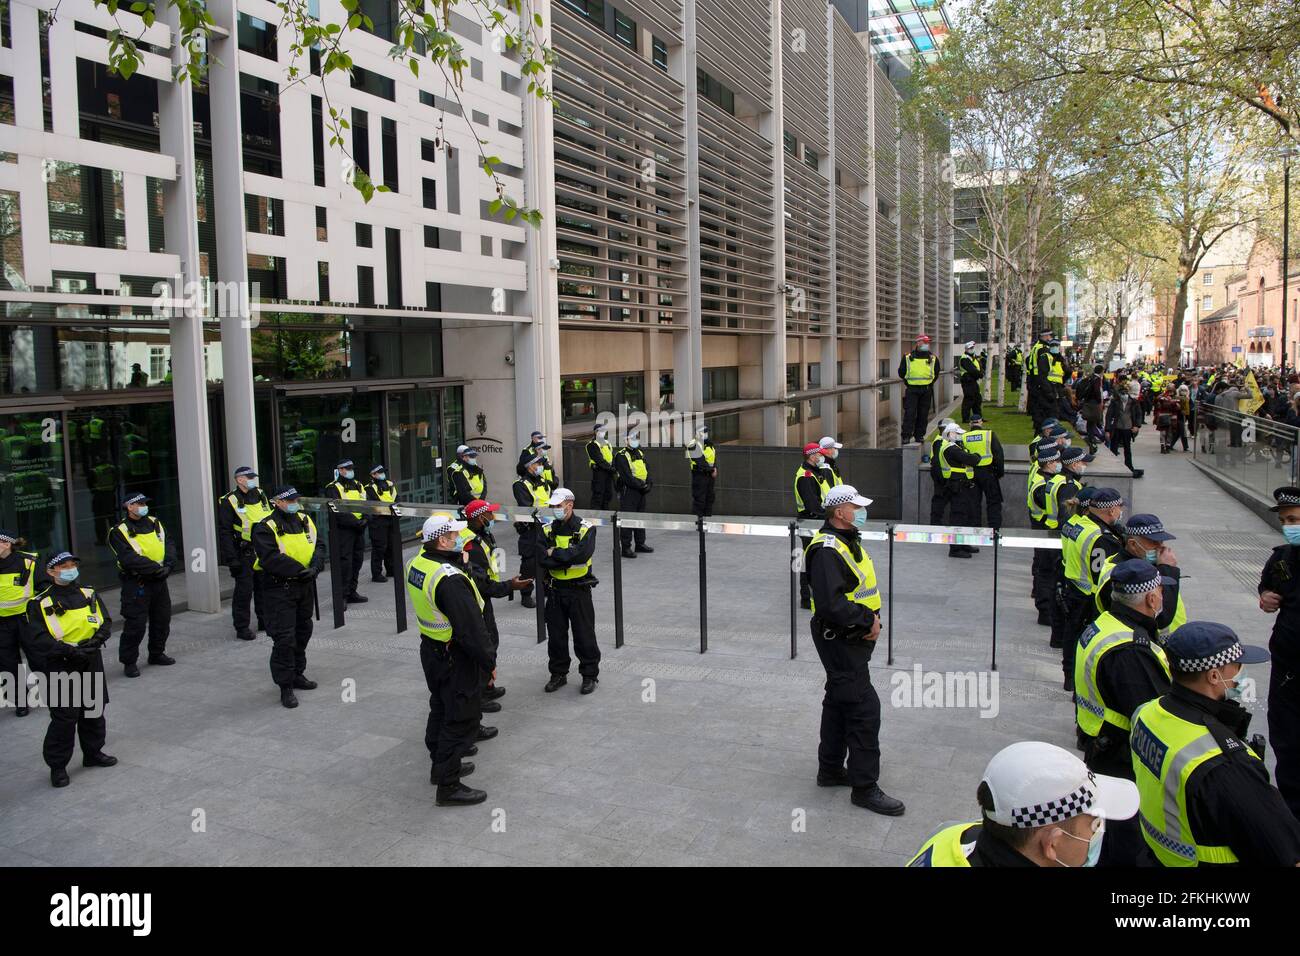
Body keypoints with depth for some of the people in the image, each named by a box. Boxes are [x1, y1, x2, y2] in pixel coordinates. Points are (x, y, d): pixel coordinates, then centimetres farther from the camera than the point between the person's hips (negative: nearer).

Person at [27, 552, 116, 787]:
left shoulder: (89, 594, 7)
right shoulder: (40, 603, -8)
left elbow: (106, 623, 5)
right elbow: (39, 639, -14)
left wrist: (96, 640, -15)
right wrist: (69, 650, -24)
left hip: (91, 661, 5)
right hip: (61, 666, -5)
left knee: (95, 710, 15)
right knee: (64, 717, -3)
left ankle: (93, 752, 32)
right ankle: (57, 765, 11)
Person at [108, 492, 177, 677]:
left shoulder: (155, 523, 10)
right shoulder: (119, 532, -9)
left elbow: (170, 544, 7)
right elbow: (129, 558, -19)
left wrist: (168, 565, -9)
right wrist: (155, 567, -21)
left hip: (159, 581, 7)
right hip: (136, 584, -6)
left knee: (162, 620, 15)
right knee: (135, 624, -5)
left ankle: (157, 653, 32)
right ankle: (129, 662, 8)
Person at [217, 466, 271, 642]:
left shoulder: (261, 495, 9)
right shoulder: (230, 502, -10)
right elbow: (224, 532, -12)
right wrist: (231, 559, -16)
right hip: (243, 553, -6)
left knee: (263, 587, 14)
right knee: (244, 590, -2)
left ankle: (265, 621, 27)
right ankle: (242, 627, 8)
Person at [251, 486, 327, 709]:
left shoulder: (305, 520, 8)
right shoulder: (266, 527, -12)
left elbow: (319, 546, 6)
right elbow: (270, 559, -21)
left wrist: (315, 566, -13)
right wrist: (299, 570, -22)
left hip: (305, 585, 7)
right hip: (279, 588, -7)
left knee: (303, 632, 18)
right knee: (284, 638, -7)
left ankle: (297, 674, 34)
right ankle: (285, 686, 1)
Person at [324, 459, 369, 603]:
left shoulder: (358, 486, 18)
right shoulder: (333, 488, -5)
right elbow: (338, 511, -15)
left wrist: (365, 519, -6)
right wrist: (355, 522, -19)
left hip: (358, 530, 7)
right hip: (343, 530, -7)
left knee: (357, 561, 12)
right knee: (344, 563, -10)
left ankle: (352, 593, 23)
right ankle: (341, 597, -5)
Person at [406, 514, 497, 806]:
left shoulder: (416, 563, -2)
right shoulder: (450, 579, -30)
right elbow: (471, 627, -26)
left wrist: (459, 562, -1)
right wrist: (489, 661, -16)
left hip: (430, 649, 9)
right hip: (455, 657, -9)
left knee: (441, 708, 24)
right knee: (461, 717, 2)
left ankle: (441, 765, 41)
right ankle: (448, 785, 9)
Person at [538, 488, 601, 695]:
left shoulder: (585, 529, -9)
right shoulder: (547, 530, 2)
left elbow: (582, 554, -26)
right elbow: (542, 560, -10)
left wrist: (555, 553, -16)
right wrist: (569, 558, -19)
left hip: (579, 590, -4)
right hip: (554, 590, 4)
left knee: (584, 635, 4)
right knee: (556, 635, 12)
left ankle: (590, 675, 18)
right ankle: (558, 674, 27)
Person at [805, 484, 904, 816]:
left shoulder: (849, 541, 12)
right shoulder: (827, 549, -23)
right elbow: (830, 603, -30)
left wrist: (872, 620, 7)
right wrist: (867, 621, -21)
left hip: (852, 639, 11)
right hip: (839, 640, -11)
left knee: (840, 702, 18)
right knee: (865, 708, -8)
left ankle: (831, 769, 31)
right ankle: (865, 787, 0)